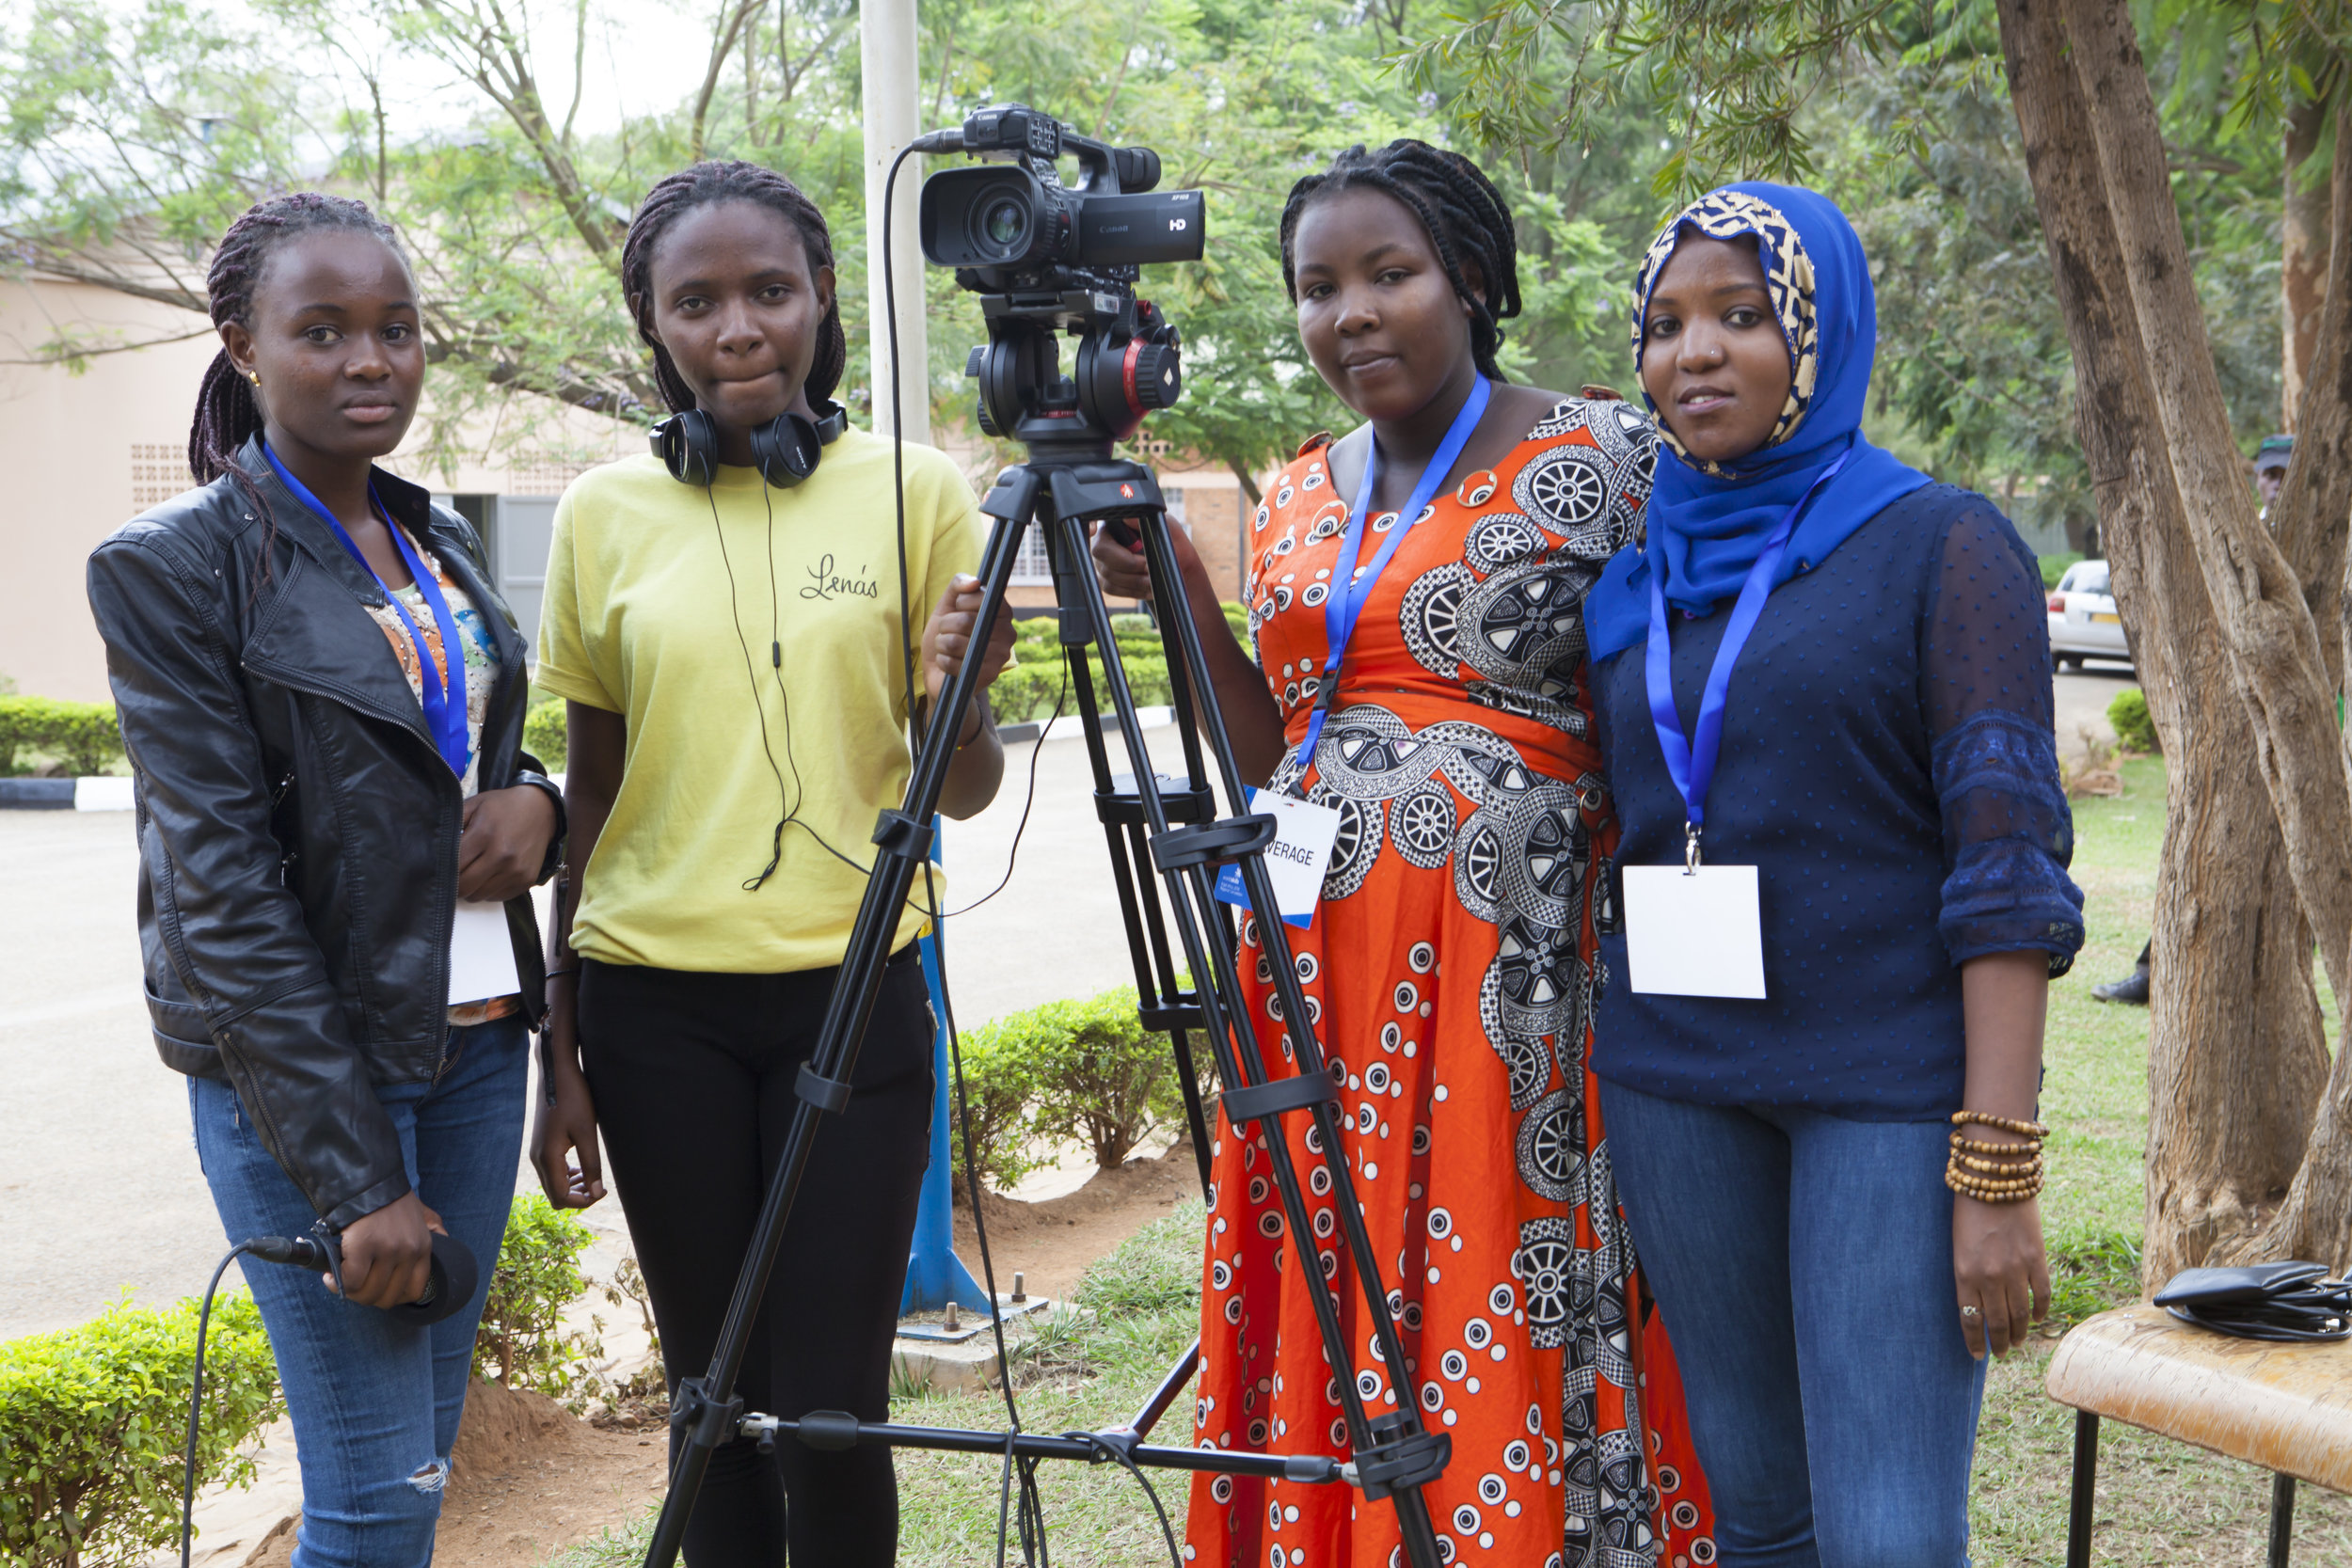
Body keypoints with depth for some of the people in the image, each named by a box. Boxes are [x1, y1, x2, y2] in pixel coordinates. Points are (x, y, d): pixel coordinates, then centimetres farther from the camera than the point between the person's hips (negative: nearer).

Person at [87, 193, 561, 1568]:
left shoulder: (440, 540, 10)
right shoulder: (175, 565, -10)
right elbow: (223, 886, -14)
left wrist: (534, 800, -4)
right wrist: (356, 1180, -17)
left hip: (474, 1037, 6)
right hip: (298, 1065, -6)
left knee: (424, 1454, 12)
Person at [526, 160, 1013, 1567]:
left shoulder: (917, 490, -1)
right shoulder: (605, 515, 3)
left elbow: (964, 791, 3)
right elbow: (591, 798, 8)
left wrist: (963, 706, -19)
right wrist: (562, 1054, 7)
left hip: (854, 992, -1)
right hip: (656, 1009, 2)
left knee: (829, 1415, -2)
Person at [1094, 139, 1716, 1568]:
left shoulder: (1596, 461, -3)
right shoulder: (1299, 503, 14)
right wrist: (1187, 602, 5)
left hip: (1513, 968, -5)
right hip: (1324, 967, 5)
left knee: (1500, 1326, -1)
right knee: (1332, 1326, 9)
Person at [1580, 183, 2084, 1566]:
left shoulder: (1940, 545, -3)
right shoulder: (1640, 579, 12)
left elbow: (2008, 860, -10)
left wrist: (1997, 1169, -16)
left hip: (1890, 1086, -5)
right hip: (1678, 1087, 5)